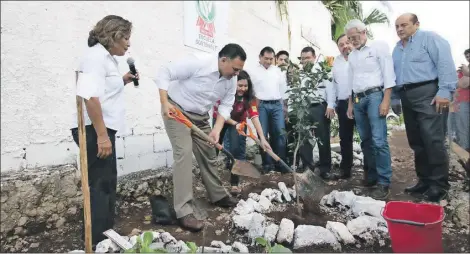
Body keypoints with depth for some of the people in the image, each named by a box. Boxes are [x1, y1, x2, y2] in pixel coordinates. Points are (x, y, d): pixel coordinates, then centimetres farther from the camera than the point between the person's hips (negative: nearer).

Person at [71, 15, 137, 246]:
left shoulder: (106, 57, 16)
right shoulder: (96, 56, -14)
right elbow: (90, 97, -25)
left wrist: (123, 81, 10)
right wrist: (101, 135, -27)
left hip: (102, 128, 10)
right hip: (94, 131, -10)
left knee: (107, 182, 17)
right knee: (100, 184, -2)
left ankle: (105, 232, 32)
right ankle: (97, 241, 11)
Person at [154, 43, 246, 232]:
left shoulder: (231, 81, -6)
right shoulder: (197, 63, -26)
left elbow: (226, 106, -4)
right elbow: (164, 74, -21)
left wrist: (217, 130, -19)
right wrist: (165, 102, -30)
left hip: (200, 117, 7)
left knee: (209, 155, 12)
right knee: (184, 154, -18)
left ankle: (218, 196, 30)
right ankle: (183, 212, -15)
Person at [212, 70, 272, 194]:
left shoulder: (249, 98, -27)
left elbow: (255, 117, -36)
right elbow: (220, 113, -23)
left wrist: (262, 138, -45)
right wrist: (235, 124, -33)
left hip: (239, 122, 0)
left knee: (237, 150, -14)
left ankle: (234, 184, -9)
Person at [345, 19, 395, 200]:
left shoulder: (379, 46, 2)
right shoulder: (351, 56, 19)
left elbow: (388, 74, -7)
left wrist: (386, 100, -16)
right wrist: (350, 104, 18)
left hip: (374, 95, -6)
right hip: (358, 99, 6)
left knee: (379, 141, -13)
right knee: (366, 141, 8)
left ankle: (384, 182, -8)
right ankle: (372, 176, 18)